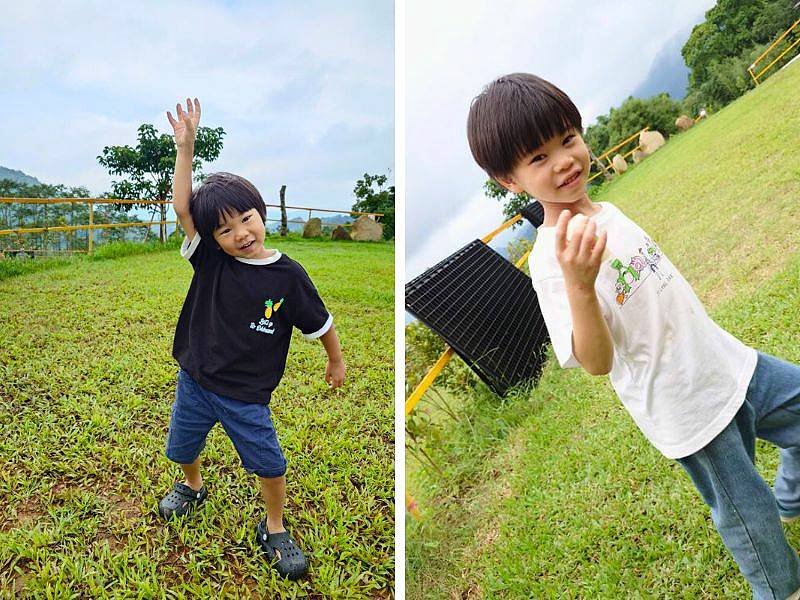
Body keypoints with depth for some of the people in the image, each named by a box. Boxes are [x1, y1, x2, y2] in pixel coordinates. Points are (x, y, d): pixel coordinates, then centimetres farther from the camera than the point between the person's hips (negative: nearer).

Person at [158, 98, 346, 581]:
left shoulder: (288, 276, -16)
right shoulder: (210, 259, -10)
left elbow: (320, 322, -4)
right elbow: (182, 207, -20)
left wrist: (337, 362, 7)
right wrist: (186, 146, -27)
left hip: (246, 395, -3)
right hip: (195, 382, 3)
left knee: (270, 465, 3)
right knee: (182, 449, 24)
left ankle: (275, 530, 30)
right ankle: (193, 488, 57)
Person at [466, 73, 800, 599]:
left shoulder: (607, 212, 1)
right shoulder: (552, 258, -26)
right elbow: (597, 362, -30)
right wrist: (578, 285, -47)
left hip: (727, 362, 7)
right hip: (690, 408, -7)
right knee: (748, 516, 13)